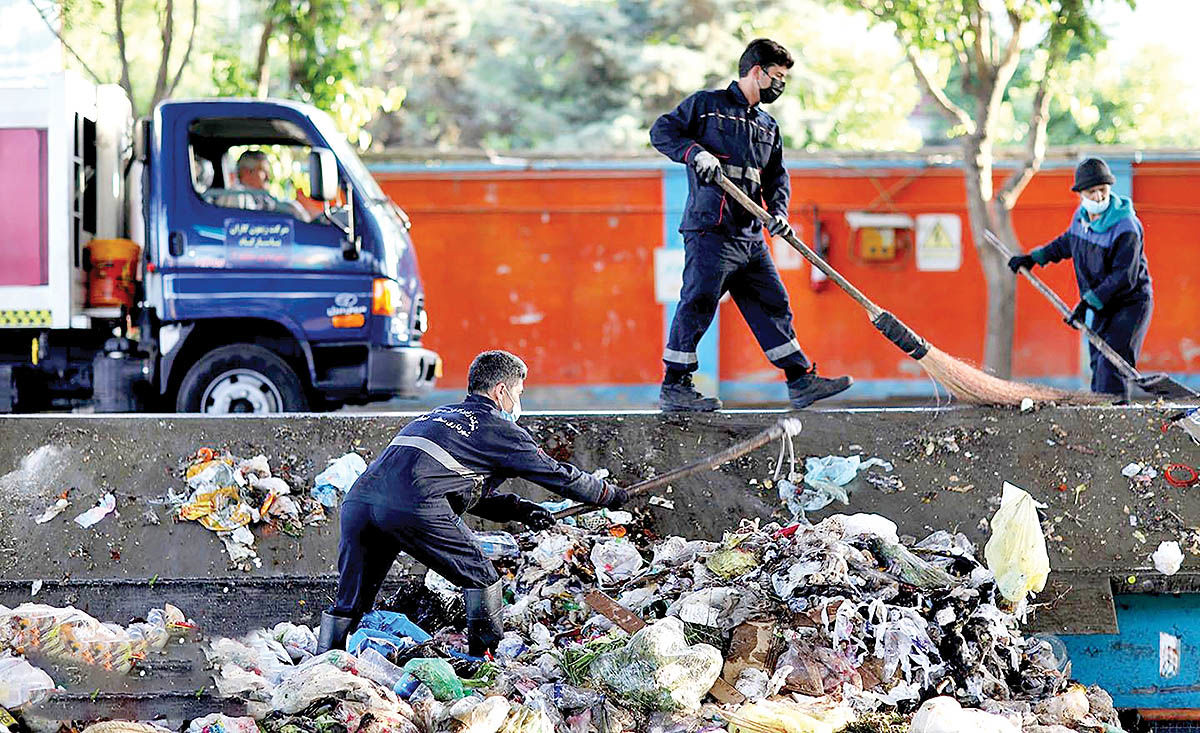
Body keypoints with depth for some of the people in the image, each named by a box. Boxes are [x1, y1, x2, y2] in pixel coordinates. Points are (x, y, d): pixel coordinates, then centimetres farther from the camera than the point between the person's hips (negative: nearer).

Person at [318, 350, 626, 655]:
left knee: (350, 601, 16)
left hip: (359, 496, 7)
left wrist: (517, 508, 35)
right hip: (412, 507, -7)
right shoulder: (498, 428, 15)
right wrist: (611, 494, 36)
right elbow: (558, 475, 22)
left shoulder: (441, 414, 36)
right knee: (481, 578, 10)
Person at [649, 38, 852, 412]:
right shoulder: (706, 104, 2)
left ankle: (801, 381, 12)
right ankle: (674, 387, -4)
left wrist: (778, 211, 1)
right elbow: (661, 130, -1)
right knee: (698, 303, -10)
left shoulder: (768, 125, 22)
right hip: (709, 229, -7)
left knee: (772, 304, 8)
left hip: (750, 236, 7)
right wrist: (695, 152, -17)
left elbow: (777, 174, 20)